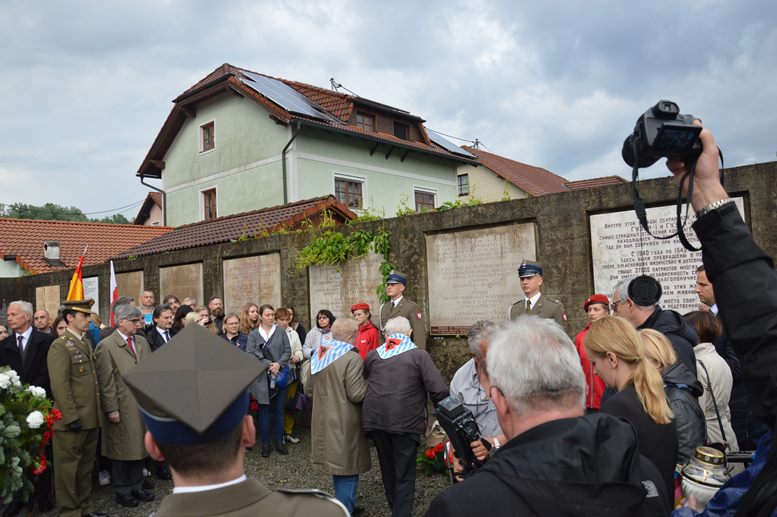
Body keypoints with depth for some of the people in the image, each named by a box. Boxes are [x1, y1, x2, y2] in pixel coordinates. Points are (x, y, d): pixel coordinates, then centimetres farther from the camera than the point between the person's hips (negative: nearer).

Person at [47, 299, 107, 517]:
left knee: (86, 466, 17)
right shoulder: (60, 346, -12)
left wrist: (98, 413, 14)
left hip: (91, 418, 8)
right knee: (68, 467, 6)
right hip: (72, 420, -8)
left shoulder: (87, 343, 13)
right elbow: (60, 386, -18)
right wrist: (72, 417, -20)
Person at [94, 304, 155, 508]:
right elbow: (106, 382, -11)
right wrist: (111, 409, -13)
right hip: (122, 409, -5)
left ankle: (137, 487, 28)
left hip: (143, 405, 6)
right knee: (122, 449, 8)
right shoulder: (106, 346, -9)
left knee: (140, 446, 14)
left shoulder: (142, 342, 10)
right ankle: (122, 491, 22)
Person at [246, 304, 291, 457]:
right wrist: (268, 364, -14)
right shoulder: (253, 334, 3)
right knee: (264, 410, 5)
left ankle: (279, 441, 18)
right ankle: (265, 444, 14)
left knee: (279, 410, 8)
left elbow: (288, 351, 3)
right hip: (262, 377, -1)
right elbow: (250, 354, -6)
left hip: (280, 376, 1)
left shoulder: (281, 333, 7)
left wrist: (279, 364, -14)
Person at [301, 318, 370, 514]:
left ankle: (343, 505, 35)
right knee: (346, 470, 2)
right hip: (345, 424, -8)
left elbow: (308, 390, 13)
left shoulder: (318, 357, 6)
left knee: (337, 466, 21)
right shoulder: (352, 358, -18)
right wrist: (367, 382, -4)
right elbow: (356, 395, -21)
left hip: (324, 421, 8)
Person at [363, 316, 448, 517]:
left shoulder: (373, 355, 7)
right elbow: (439, 390, -13)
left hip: (375, 419, 5)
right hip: (405, 422, -4)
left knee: (388, 469, 23)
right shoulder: (419, 355, -5)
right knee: (404, 474, 8)